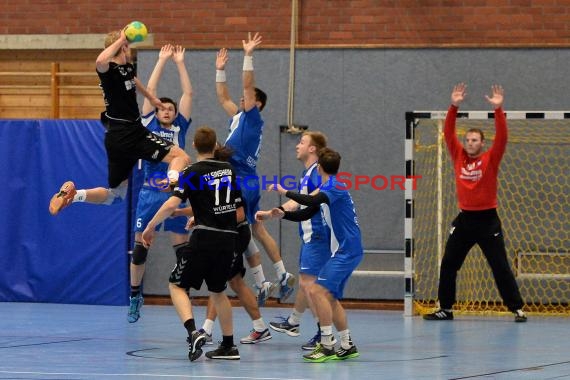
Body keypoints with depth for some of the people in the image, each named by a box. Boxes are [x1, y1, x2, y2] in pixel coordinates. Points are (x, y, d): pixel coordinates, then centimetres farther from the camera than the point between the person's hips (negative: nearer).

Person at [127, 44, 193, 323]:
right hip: (149, 193, -1)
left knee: (181, 246, 0)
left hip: (174, 194, 1)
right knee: (140, 246, 2)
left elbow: (187, 93, 10)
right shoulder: (149, 125, 9)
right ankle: (135, 295, 13)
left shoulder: (180, 128, 12)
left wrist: (180, 62, 10)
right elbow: (150, 90, 6)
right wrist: (162, 60, 8)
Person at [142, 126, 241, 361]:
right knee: (217, 290, 21)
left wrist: (150, 227, -4)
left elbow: (172, 205, -16)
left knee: (177, 285, 5)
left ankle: (193, 331, -19)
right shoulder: (228, 169, 12)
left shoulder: (192, 172, -5)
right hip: (228, 239, 5)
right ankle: (228, 346, 22)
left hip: (205, 237, -5)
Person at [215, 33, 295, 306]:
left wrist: (248, 56, -16)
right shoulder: (238, 117, 15)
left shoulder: (253, 118, -6)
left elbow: (248, 86, -15)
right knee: (257, 231, 11)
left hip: (243, 180, -9)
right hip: (240, 180, 9)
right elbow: (223, 97, 27)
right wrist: (220, 69, 24)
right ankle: (283, 276, 12)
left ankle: (261, 284, -5)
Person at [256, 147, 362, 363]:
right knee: (330, 297, 13)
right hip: (345, 250, 10)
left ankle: (327, 346, -18)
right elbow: (305, 214, 20)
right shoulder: (327, 190, 17)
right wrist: (282, 214, 5)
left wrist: (285, 192, -21)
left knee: (317, 291, -17)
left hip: (347, 250, -10)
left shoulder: (335, 186, -12)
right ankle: (347, 346, 18)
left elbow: (312, 201, -31)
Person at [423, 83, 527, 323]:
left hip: (487, 220, -4)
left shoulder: (490, 159, -3)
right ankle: (445, 309, 13)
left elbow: (502, 137, -15)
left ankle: (517, 309, 3)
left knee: (500, 267, -2)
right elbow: (448, 133, -2)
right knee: (448, 265, 4)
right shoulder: (459, 157, 4)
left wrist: (498, 109, -24)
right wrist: (454, 106, -12)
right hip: (464, 219, 4)